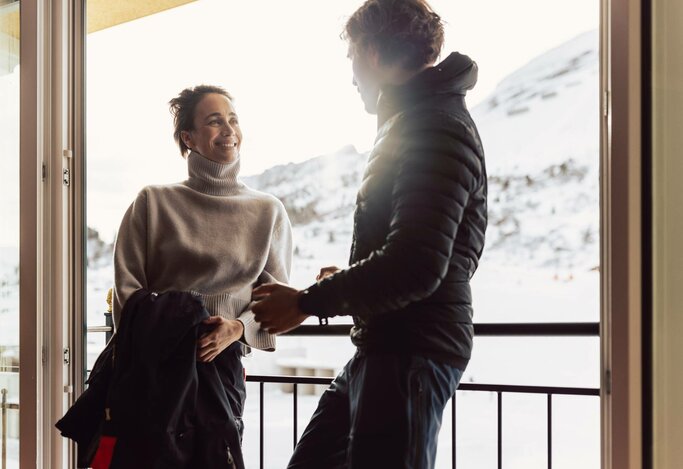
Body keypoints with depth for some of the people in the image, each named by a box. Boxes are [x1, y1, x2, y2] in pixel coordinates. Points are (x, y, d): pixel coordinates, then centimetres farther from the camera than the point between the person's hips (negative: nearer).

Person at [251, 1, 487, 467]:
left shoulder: (437, 130, -14)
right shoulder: (412, 123, 20)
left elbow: (415, 268, -25)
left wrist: (308, 301, -16)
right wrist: (346, 282, 16)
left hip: (411, 352, -10)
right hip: (381, 346, 10)